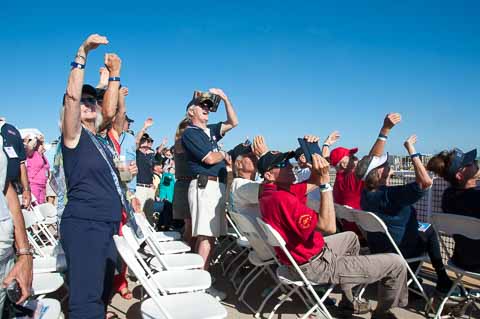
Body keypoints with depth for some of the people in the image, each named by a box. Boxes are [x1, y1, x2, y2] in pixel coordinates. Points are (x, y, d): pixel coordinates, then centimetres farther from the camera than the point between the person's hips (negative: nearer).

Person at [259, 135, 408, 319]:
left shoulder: (274, 190, 1)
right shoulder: (282, 199, -31)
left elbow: (313, 183, 10)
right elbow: (328, 226, -33)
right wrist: (325, 181, -33)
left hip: (305, 254, 10)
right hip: (317, 266, -10)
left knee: (350, 237, 36)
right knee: (396, 264, -2)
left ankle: (348, 301, 38)